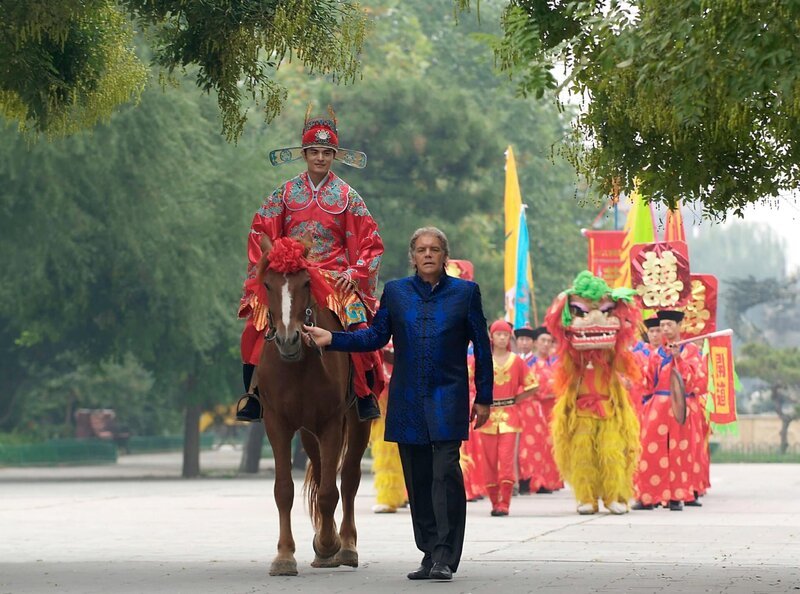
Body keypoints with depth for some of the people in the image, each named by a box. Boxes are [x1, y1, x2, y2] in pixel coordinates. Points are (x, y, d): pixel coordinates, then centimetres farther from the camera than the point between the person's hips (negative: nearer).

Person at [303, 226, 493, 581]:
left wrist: (484, 398, 4)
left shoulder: (465, 293, 4)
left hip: (448, 398, -3)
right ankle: (430, 553, 14)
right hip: (407, 402, 3)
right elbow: (376, 337, 10)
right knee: (417, 479, 6)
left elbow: (481, 346, 6)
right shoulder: (395, 292, 10)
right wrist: (331, 339, -3)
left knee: (445, 472, -14)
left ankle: (445, 557, -14)